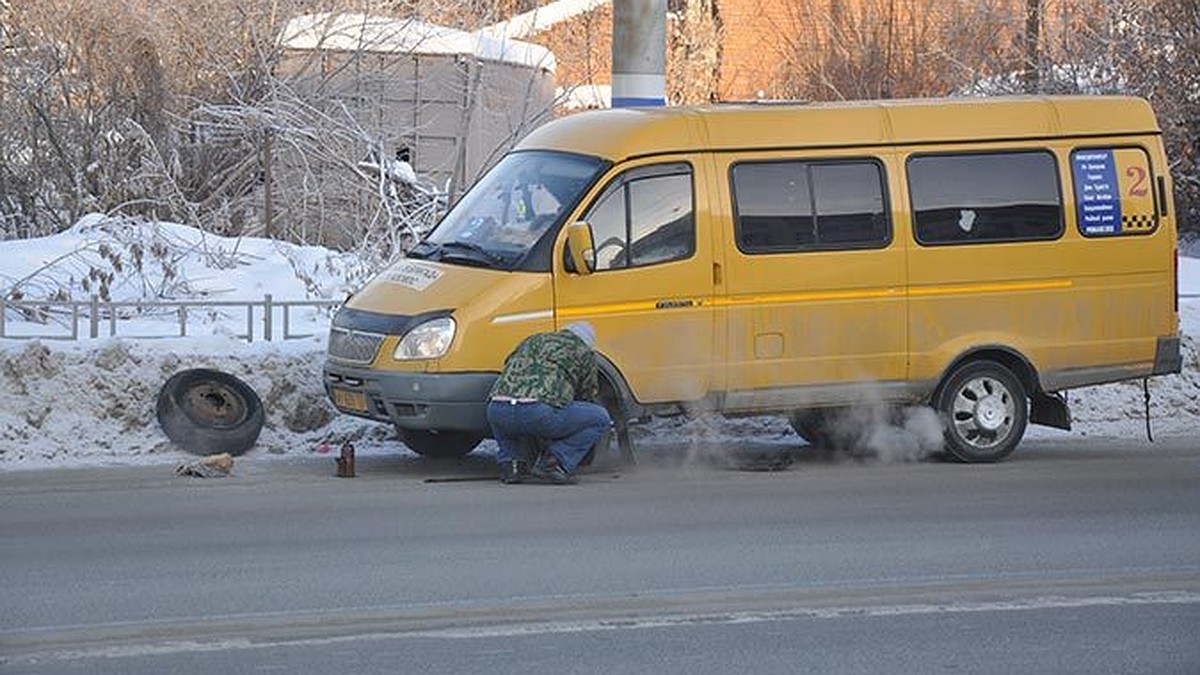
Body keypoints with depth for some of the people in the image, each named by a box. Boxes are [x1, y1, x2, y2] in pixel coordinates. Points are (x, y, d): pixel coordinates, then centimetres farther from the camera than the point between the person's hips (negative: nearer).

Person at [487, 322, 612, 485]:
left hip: (497, 413, 5)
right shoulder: (584, 352, 20)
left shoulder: (532, 341, 34)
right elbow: (589, 396, 28)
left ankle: (510, 462, 17)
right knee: (600, 419, 13)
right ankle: (552, 462, 0)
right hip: (539, 413, -5)